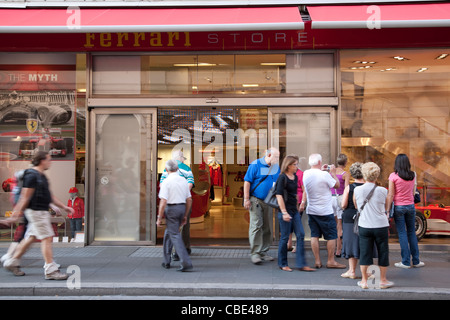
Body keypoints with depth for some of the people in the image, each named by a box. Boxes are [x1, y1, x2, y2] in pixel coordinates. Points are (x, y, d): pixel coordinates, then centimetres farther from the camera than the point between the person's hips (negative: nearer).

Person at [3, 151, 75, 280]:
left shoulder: (42, 176, 17)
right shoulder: (32, 175, -12)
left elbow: (50, 196, 21)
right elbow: (26, 196, -16)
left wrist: (64, 207, 18)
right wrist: (18, 211, -16)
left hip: (42, 211, 10)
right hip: (36, 211, -10)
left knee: (31, 238, 15)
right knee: (47, 238, -10)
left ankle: (12, 263, 27)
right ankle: (51, 270, -8)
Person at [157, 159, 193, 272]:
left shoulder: (166, 182, -11)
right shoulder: (184, 180, 8)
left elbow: (163, 202, -17)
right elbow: (189, 200, 10)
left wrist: (159, 218, -10)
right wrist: (185, 216, 18)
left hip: (171, 209, -7)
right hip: (182, 208, 7)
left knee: (175, 235, -5)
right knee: (168, 234, 20)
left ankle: (186, 262, -14)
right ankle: (166, 261, 26)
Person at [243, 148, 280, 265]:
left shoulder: (276, 167, 8)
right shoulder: (255, 165, -9)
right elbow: (247, 182, -9)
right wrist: (246, 199, -12)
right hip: (255, 200, -6)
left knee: (267, 227, 8)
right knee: (256, 225, -9)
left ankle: (263, 252, 18)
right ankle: (254, 253, -4)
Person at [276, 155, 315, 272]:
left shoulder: (295, 177, 11)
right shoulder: (282, 177, -11)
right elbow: (279, 195, -15)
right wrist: (284, 212, -19)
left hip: (294, 211, 8)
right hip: (286, 211, -7)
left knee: (300, 235, 3)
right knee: (285, 237, 1)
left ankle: (301, 264, 8)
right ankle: (282, 264, 16)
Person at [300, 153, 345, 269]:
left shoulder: (306, 174, -1)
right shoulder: (325, 175, -19)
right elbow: (337, 185, -4)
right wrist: (333, 172, 7)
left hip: (311, 211, 6)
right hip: (325, 212, -5)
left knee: (314, 235, 8)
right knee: (332, 236, 6)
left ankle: (317, 261, 11)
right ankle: (331, 261, 11)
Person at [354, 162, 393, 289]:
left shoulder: (357, 190, -6)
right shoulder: (383, 191, -8)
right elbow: (386, 209, 7)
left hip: (364, 226, 1)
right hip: (381, 226, -1)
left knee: (364, 252, 8)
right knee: (383, 252, 11)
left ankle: (364, 281, 15)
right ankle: (383, 280, 20)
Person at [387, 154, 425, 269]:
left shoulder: (393, 176, -11)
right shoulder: (413, 175, 2)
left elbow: (391, 195, -11)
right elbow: (413, 192, 7)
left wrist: (387, 210, -6)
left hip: (399, 207, -4)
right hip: (410, 206, 4)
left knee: (402, 234, 2)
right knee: (412, 233, 13)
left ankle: (406, 262, 6)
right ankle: (416, 261, 18)